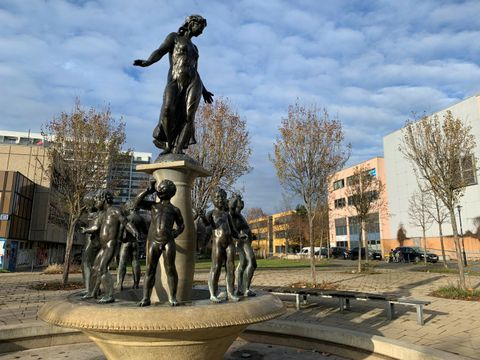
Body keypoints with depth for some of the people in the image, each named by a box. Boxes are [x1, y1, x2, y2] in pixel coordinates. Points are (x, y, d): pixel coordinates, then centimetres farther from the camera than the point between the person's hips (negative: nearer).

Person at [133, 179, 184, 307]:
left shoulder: (174, 209, 17)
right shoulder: (153, 205, 19)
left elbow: (181, 225, 20)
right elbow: (137, 202, 10)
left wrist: (176, 233, 0)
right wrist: (149, 190, 8)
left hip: (168, 241, -1)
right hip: (153, 241, 2)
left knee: (170, 269, -1)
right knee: (150, 270, 2)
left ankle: (172, 297, 6)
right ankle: (146, 298, 7)